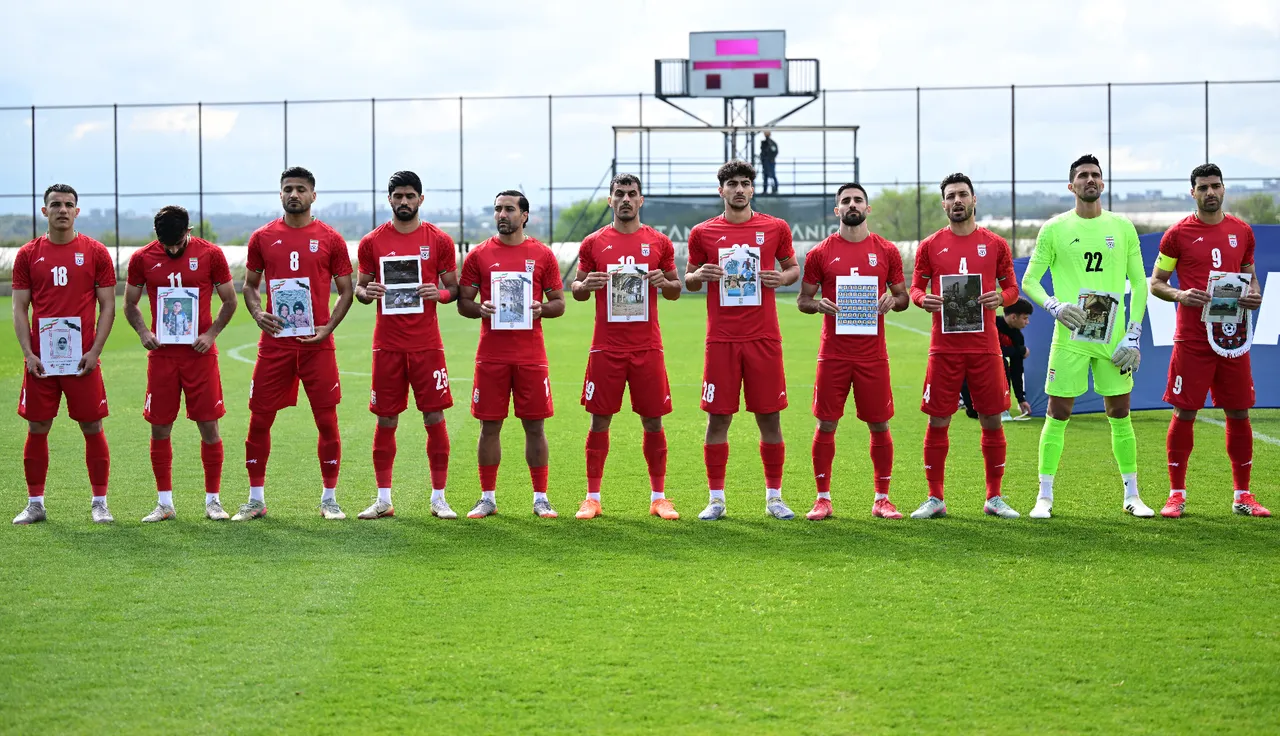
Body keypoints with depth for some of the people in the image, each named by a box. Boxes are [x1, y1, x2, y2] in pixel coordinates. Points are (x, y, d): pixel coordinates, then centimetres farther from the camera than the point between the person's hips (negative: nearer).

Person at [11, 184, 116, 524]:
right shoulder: (28, 254, 6)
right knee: (37, 429, 4)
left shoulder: (95, 252, 3)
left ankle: (100, 503, 11)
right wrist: (28, 353, -5)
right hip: (40, 360, 1)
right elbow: (20, 308, 6)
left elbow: (108, 305, 3)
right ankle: (34, 504, 13)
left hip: (83, 359, -1)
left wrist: (94, 351, -7)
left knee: (92, 428, 1)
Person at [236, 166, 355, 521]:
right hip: (274, 342, 1)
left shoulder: (330, 239, 2)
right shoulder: (262, 237, 7)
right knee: (259, 420, 3)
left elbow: (345, 290, 6)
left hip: (317, 343, -1)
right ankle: (256, 499, 14)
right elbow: (250, 284, 15)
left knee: (327, 420, 0)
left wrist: (329, 326, -8)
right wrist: (257, 313, -5)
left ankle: (329, 499, 12)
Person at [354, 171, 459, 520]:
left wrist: (439, 293, -14)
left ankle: (439, 498, 7)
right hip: (387, 344, 1)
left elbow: (454, 288, 8)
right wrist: (366, 292, -11)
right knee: (385, 420, 4)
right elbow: (359, 287, 12)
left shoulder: (439, 241, 3)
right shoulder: (373, 242, 5)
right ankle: (383, 499, 10)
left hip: (426, 343, -1)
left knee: (435, 417, -1)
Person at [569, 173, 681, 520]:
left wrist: (663, 282, -9)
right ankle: (592, 498, 8)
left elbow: (676, 289, 13)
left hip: (647, 346, 0)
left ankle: (658, 498, 11)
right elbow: (576, 289, 11)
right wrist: (586, 285, -11)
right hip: (606, 346, 0)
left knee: (653, 420, 2)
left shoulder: (659, 242, 6)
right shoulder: (594, 243, 5)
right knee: (600, 420, 1)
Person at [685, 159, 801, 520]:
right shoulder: (703, 233, 5)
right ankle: (716, 499, 9)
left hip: (764, 338, 0)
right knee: (718, 418, 1)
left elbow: (793, 267, 16)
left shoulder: (775, 228, 5)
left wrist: (782, 278, -6)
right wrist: (700, 275, -9)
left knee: (770, 417, 3)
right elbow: (689, 280, 14)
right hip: (721, 340, 0)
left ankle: (774, 497, 14)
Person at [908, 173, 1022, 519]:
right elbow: (915, 288, 10)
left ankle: (994, 498, 12)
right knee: (937, 421, -1)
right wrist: (923, 299, -13)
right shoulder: (930, 246, 6)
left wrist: (1000, 298, -12)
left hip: (985, 346, 0)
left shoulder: (995, 244, 6)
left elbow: (1012, 288, 10)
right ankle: (935, 498, 9)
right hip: (944, 346, 0)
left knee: (992, 421, 2)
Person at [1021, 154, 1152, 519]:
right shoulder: (1054, 229, 2)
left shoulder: (1123, 227, 7)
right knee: (1057, 414, -1)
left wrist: (1134, 335, 0)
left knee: (1120, 414, 6)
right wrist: (1055, 306, -16)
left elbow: (1139, 282, 9)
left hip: (1113, 336, 2)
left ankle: (1132, 495, 15)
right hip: (1069, 336, -2)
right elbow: (1029, 280, 4)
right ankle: (1044, 497, 6)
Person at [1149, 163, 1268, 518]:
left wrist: (1254, 294, -2)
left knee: (1239, 414, 5)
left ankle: (1243, 495, 15)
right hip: (1192, 338, -3)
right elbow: (1155, 283, 4)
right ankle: (1177, 495, 8)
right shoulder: (1178, 234, 0)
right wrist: (1180, 295, -15)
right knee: (1184, 413, -2)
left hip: (1233, 337, 3)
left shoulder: (1242, 231, 10)